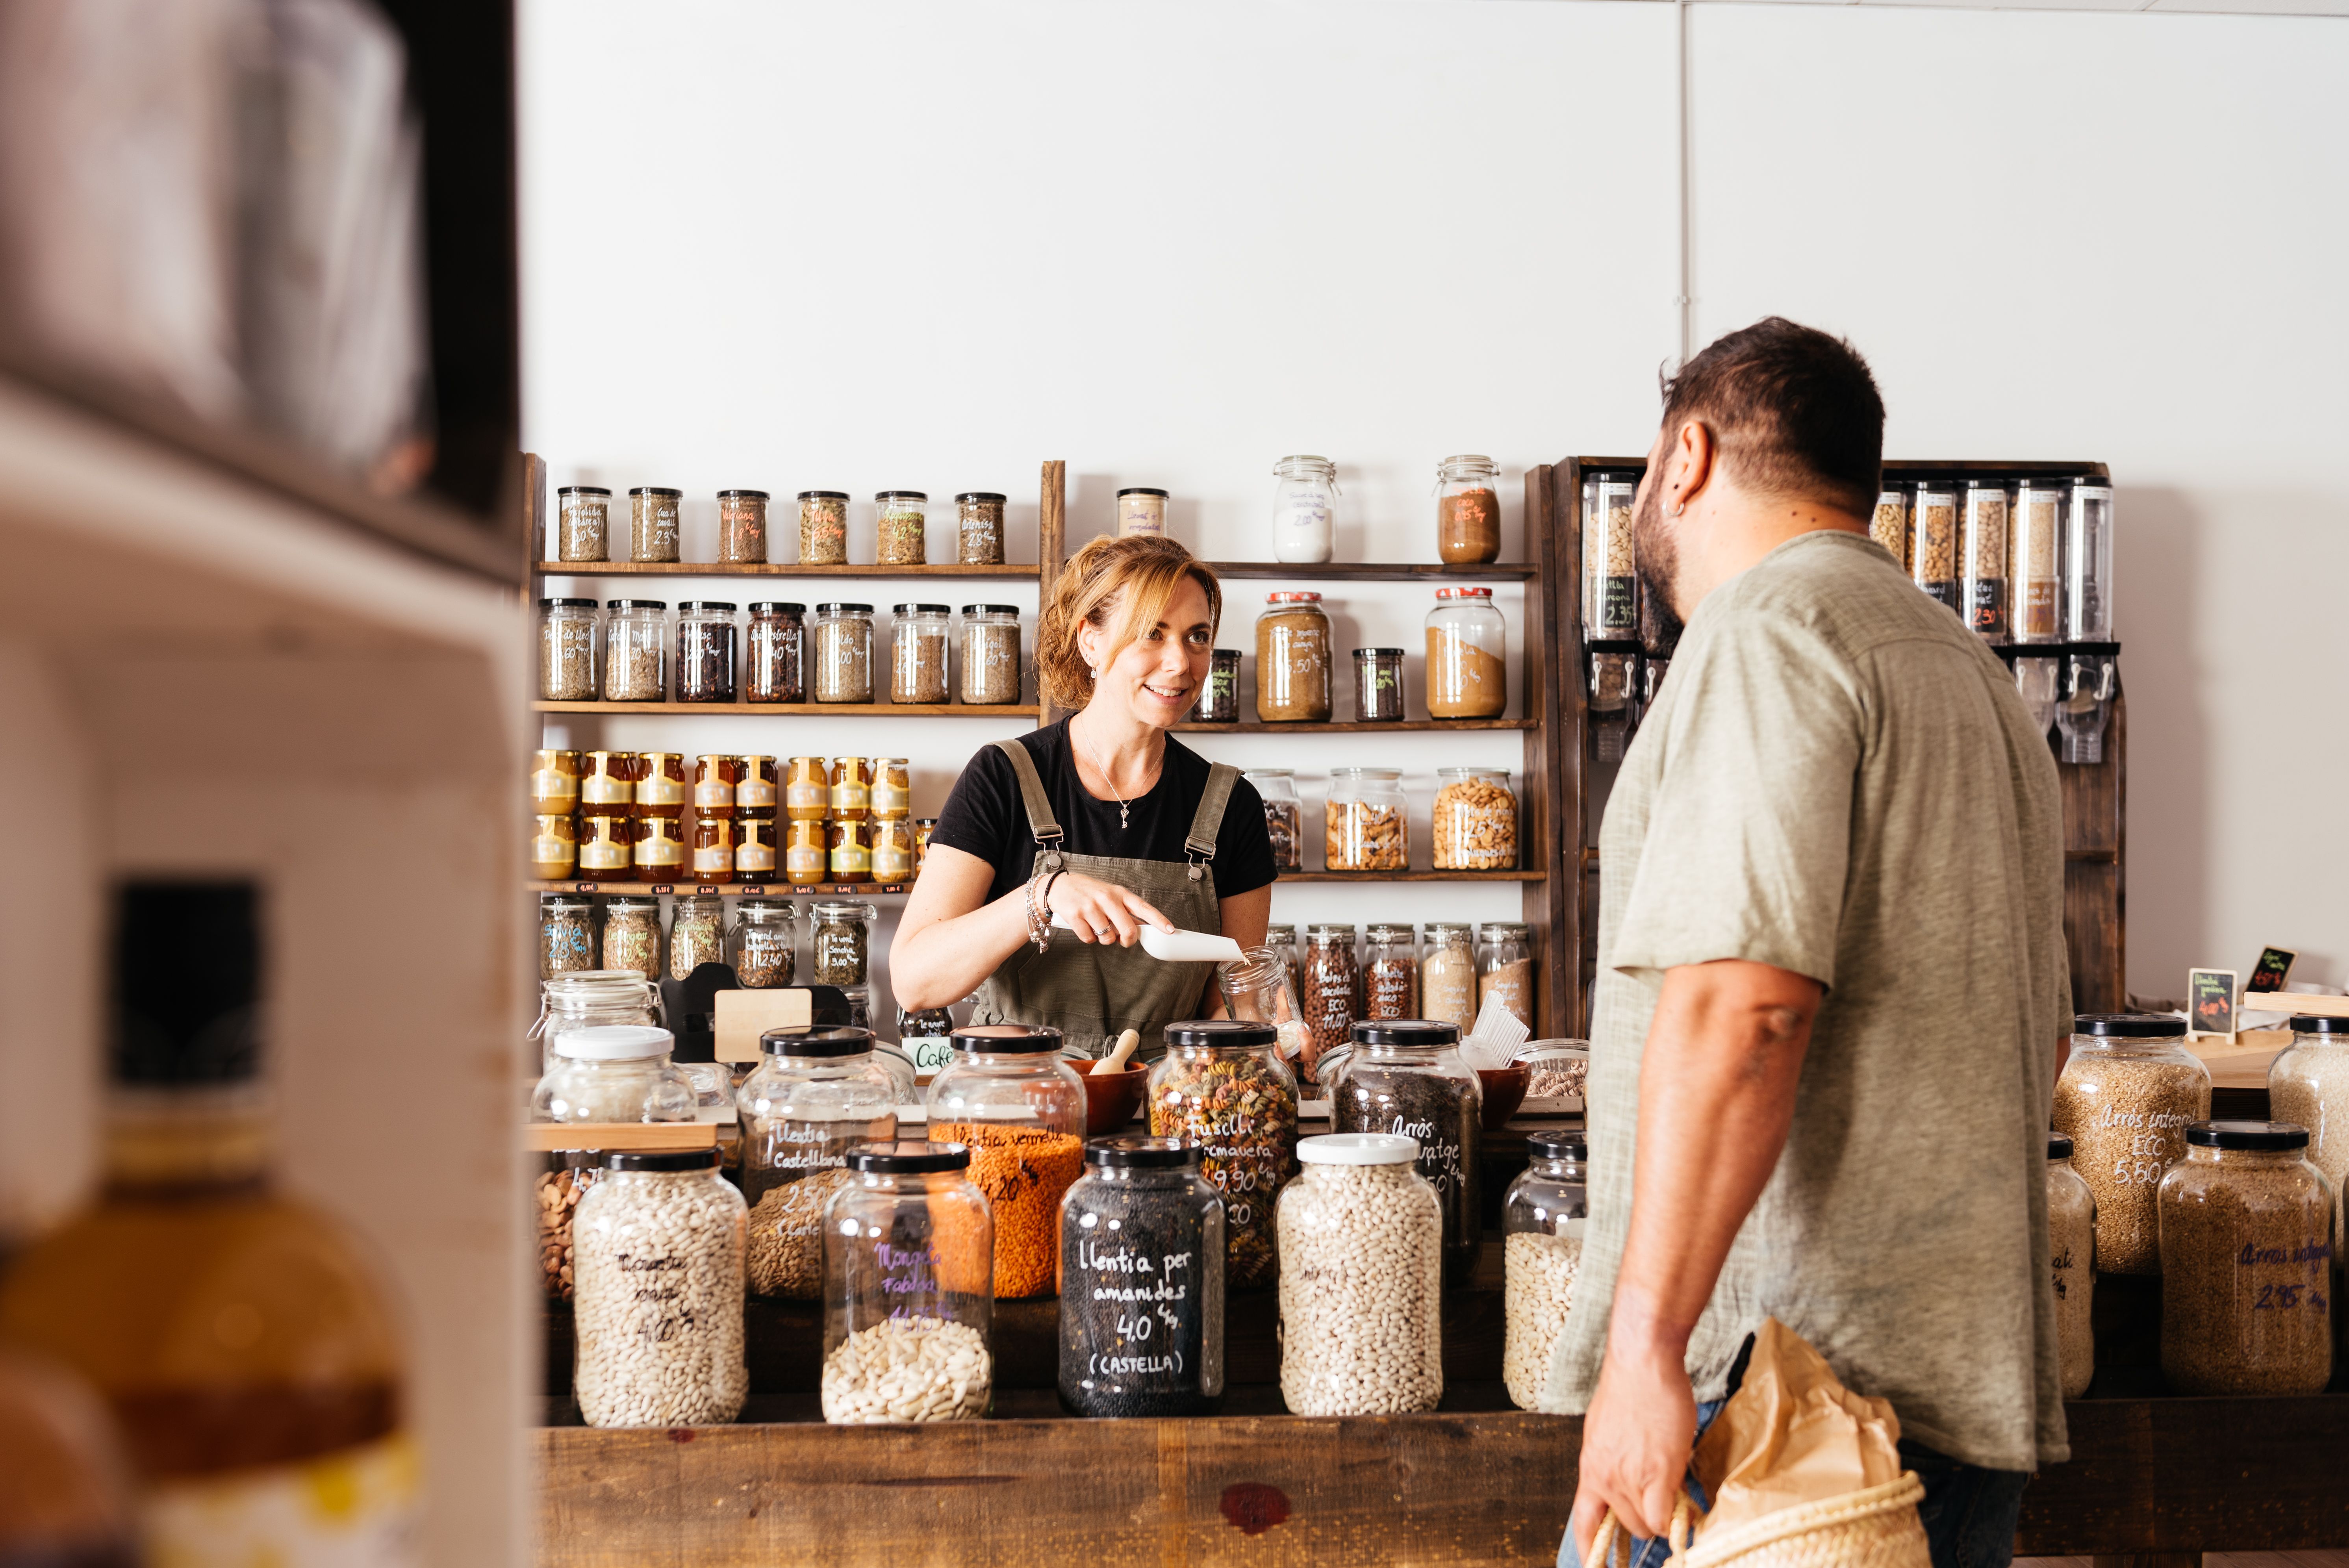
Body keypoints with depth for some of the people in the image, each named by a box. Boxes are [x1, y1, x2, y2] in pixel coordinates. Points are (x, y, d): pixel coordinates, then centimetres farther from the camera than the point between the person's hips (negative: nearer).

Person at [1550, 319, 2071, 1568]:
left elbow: (1741, 1008, -21)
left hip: (1783, 1379, -9)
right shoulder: (1973, 671, 23)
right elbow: (2031, 1042, 27)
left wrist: (1648, 1342, -22)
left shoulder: (1769, 629, -8)